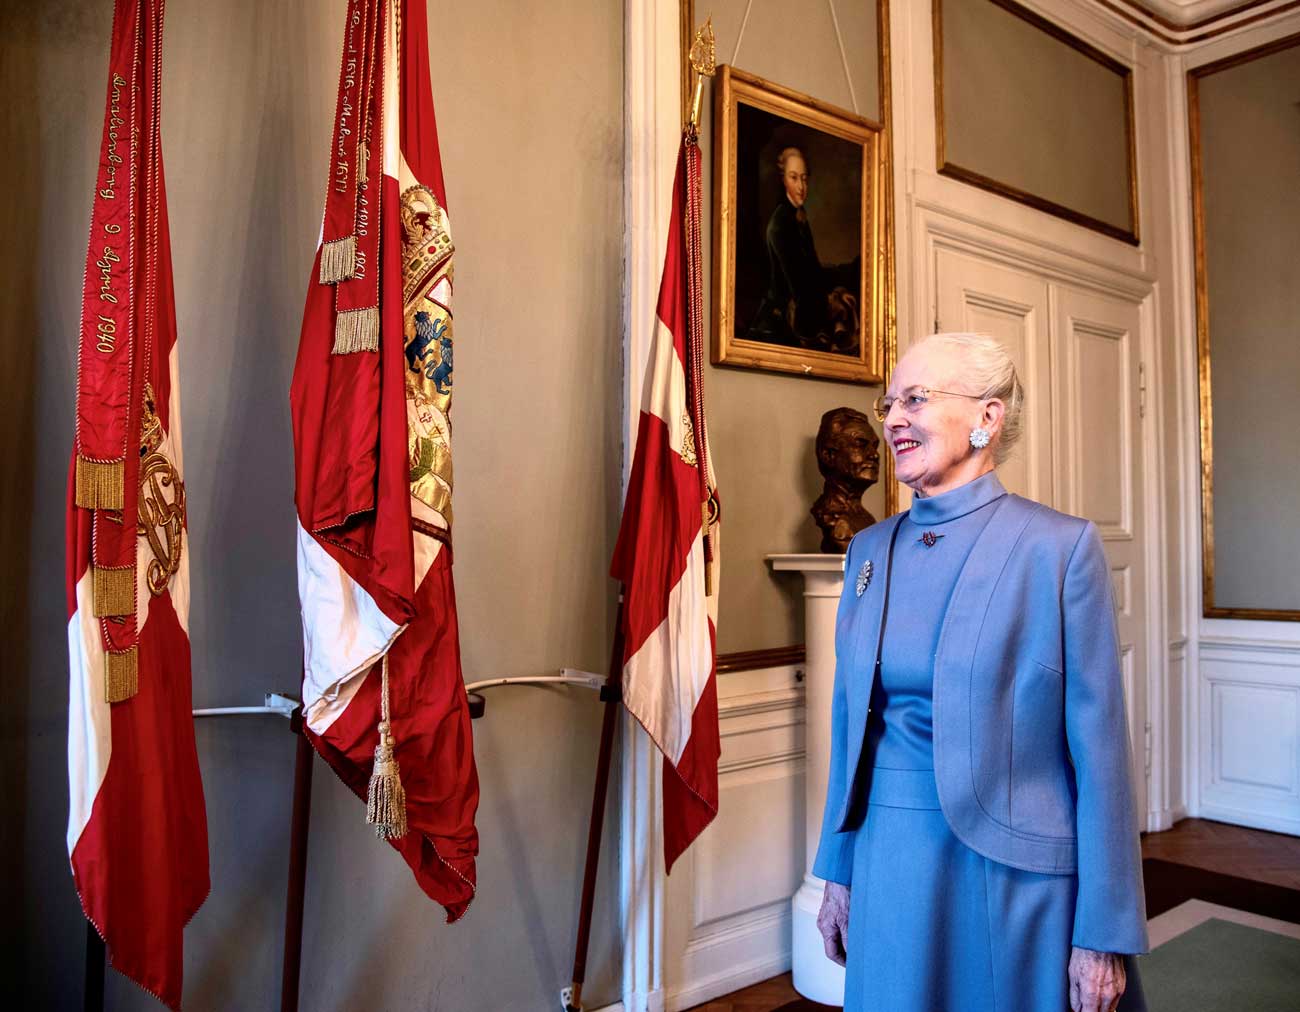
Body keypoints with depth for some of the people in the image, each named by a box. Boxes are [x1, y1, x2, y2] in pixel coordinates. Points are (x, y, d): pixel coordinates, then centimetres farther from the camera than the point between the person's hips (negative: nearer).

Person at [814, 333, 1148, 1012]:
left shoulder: (1061, 546, -11)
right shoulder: (869, 550, 4)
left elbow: (1099, 749, -10)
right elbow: (851, 725, 9)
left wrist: (1103, 936, -9)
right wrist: (839, 874, 11)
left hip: (1013, 875, -4)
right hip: (888, 870, 5)